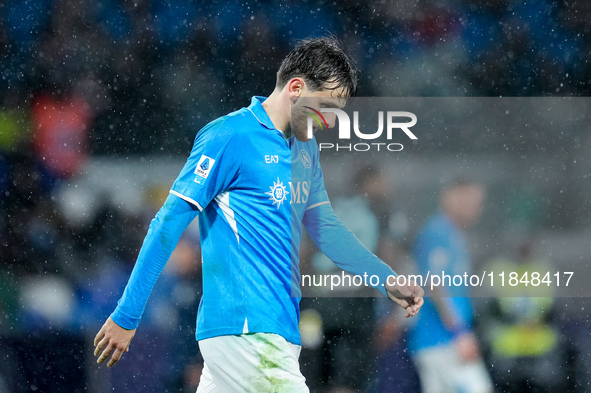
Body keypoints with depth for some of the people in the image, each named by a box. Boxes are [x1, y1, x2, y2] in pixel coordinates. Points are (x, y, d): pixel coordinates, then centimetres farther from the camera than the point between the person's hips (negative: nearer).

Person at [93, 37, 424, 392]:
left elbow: (324, 227, 27)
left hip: (280, 330, 8)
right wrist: (125, 317, -10)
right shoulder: (229, 137, -10)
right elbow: (168, 225, -10)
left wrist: (387, 281, 17)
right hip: (245, 332, -8)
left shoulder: (306, 147, 16)